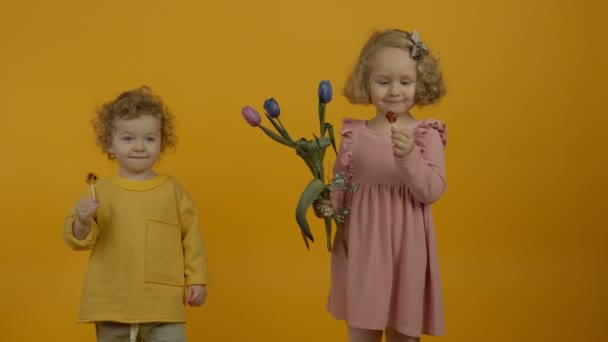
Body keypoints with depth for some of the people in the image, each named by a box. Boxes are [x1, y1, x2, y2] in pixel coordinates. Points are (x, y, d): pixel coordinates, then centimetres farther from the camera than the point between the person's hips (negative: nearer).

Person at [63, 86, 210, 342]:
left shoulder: (173, 189, 1)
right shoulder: (101, 191, 1)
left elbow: (191, 236, 5)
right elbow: (77, 239, 2)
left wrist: (196, 280, 1)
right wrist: (83, 222, -19)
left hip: (163, 305, -1)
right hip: (112, 305, 1)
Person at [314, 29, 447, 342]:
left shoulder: (426, 135, -6)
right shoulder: (354, 135, 0)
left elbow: (432, 191, -15)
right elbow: (340, 186, 7)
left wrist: (409, 157, -28)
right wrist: (328, 204, -13)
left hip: (406, 247, -2)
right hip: (361, 245, 2)